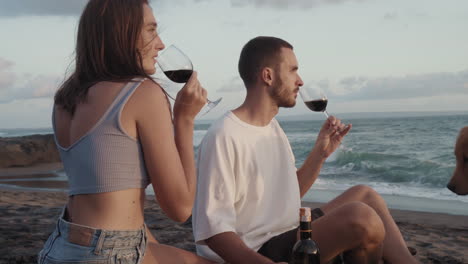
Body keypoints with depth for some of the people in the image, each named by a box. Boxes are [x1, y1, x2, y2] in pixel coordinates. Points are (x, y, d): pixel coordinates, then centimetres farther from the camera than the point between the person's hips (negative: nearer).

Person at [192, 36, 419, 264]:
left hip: (287, 235, 10)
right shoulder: (223, 137, -20)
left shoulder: (273, 127, 12)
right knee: (361, 216, -24)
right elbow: (213, 230, -22)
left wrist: (320, 153, 7)